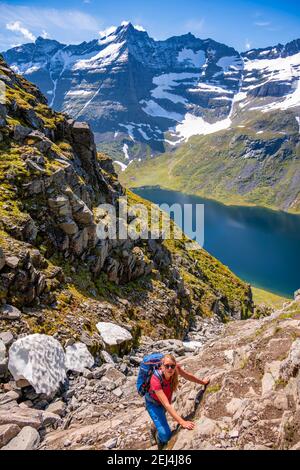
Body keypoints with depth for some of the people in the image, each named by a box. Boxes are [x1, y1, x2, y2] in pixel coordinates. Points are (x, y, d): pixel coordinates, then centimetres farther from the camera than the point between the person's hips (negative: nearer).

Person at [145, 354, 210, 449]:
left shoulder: (176, 368, -29)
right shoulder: (156, 379, -42)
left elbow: (188, 376, -8)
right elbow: (166, 404, -44)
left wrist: (203, 382, 7)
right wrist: (182, 422, -50)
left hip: (166, 400, 5)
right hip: (154, 404, -5)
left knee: (161, 420, 32)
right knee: (166, 435, -16)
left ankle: (153, 430, 66)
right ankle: (159, 437, 20)